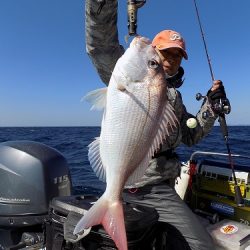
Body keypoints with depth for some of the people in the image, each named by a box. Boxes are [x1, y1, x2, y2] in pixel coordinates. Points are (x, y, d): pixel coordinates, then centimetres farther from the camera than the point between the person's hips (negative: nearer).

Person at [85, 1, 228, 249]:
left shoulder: (175, 98, 20)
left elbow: (191, 136, 22)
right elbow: (100, 45, -13)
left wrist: (210, 105, 12)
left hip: (160, 186, 6)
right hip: (131, 185, -6)